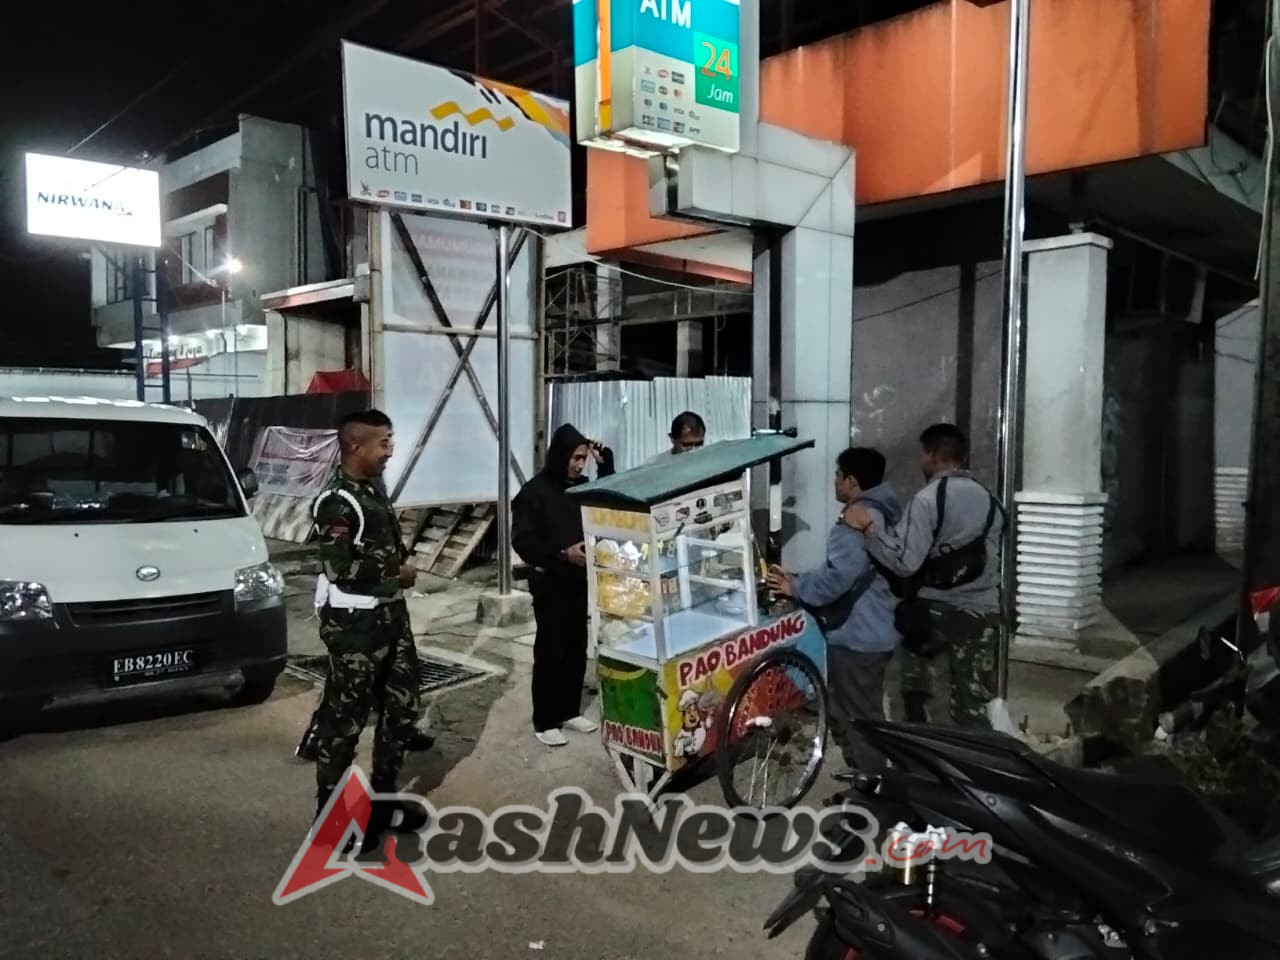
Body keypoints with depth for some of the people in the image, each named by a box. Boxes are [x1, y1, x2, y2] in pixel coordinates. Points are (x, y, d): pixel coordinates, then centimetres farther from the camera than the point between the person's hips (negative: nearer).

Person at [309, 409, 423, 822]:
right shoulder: (336, 501, -18)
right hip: (354, 624, -9)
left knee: (403, 708, 15)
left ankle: (384, 793, 31)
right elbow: (342, 570, -25)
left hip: (391, 614, 9)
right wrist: (399, 574, -11)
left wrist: (404, 567, 4)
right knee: (345, 717, 1)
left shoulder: (374, 489, 11)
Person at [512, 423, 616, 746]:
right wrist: (562, 553, -24)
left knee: (577, 647, 11)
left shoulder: (583, 486, 6)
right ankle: (545, 721, 9)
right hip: (549, 581, -6)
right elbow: (522, 541, -13)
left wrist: (605, 462, -1)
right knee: (550, 650, 0)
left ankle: (570, 711, 25)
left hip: (579, 578, 6)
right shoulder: (534, 491, -10)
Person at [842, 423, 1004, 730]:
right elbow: (992, 557, 17)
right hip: (981, 613, 5)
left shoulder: (928, 499, -13)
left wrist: (869, 526, -18)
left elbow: (905, 561, -22)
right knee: (972, 705, 8)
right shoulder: (989, 500, 10)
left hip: (935, 610, -5)